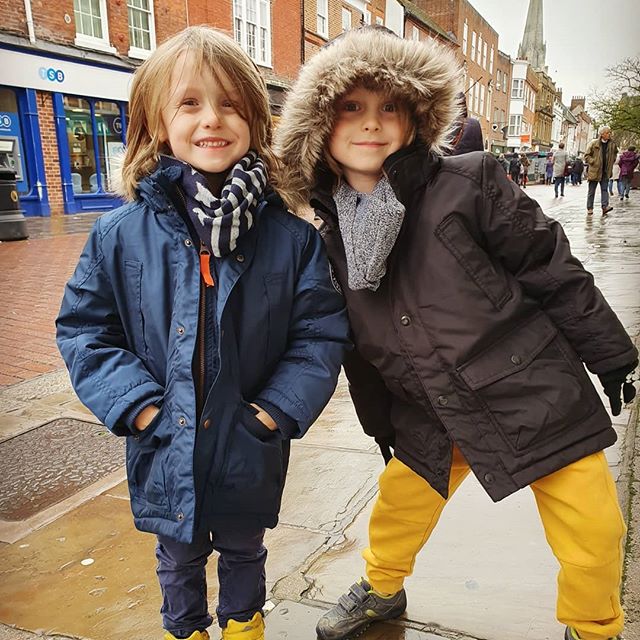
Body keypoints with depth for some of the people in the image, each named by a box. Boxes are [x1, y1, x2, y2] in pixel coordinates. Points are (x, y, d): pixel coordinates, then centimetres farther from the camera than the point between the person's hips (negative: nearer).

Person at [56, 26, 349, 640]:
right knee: (179, 557, 27)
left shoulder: (291, 235, -13)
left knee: (244, 550, 28)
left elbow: (322, 332, -10)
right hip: (165, 451, 1)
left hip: (251, 451, 0)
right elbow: (83, 329, -5)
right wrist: (137, 405, -14)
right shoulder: (120, 234, -11)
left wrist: (276, 410, -17)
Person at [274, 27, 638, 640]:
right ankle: (381, 588, 51)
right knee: (398, 502, 20)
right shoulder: (331, 238, -1)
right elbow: (358, 346, 9)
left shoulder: (469, 183, -14)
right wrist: (382, 426, 15)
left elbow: (554, 271, -8)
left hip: (536, 398, -3)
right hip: (432, 419, 4)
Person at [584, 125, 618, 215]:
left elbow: (614, 154, 25)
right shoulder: (593, 143, -7)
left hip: (605, 171, 3)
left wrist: (610, 163, 14)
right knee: (591, 190, 4)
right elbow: (587, 155, -4)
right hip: (594, 170, -3)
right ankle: (589, 209, 10)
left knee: (605, 189, -4)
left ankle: (604, 207, -10)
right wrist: (593, 162, -12)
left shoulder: (612, 145, 5)